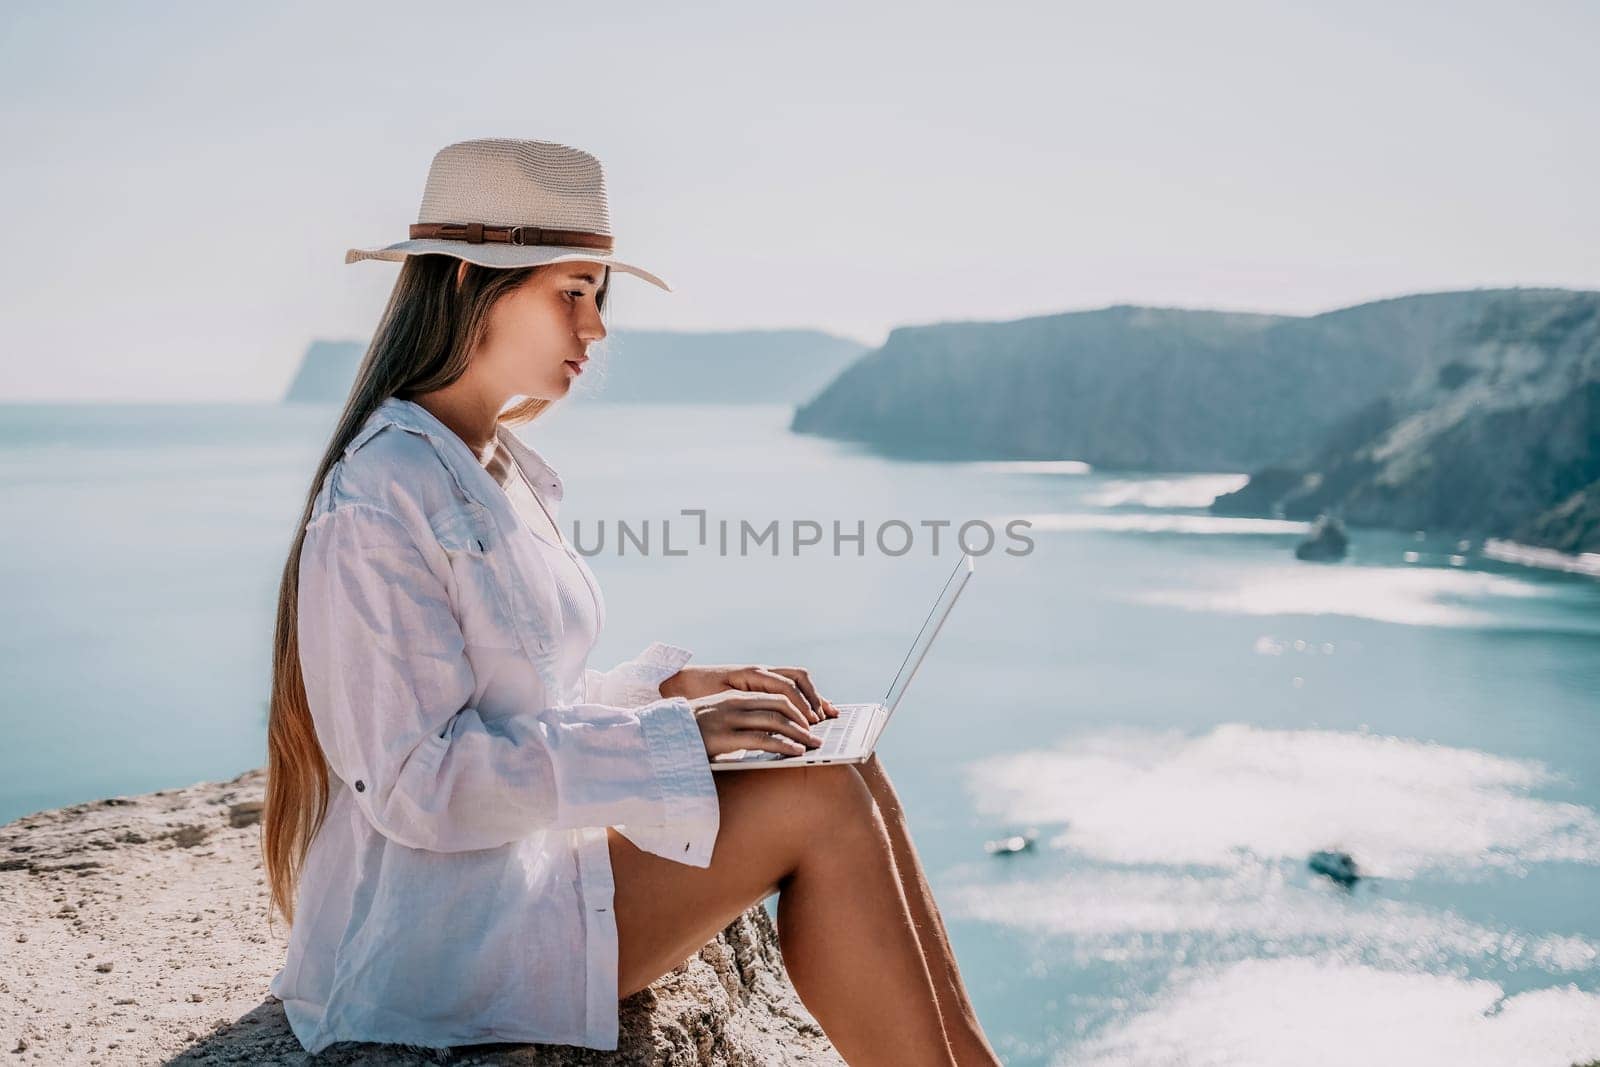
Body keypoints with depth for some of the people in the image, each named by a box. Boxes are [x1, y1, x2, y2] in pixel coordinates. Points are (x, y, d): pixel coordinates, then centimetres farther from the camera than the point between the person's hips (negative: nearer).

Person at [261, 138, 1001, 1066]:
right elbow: (416, 786, -21)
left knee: (844, 771, -8)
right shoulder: (382, 501, -18)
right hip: (433, 928, -8)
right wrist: (671, 738, -21)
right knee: (819, 805, -18)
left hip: (528, 851, 8)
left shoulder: (511, 475, 10)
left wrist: (677, 688, 0)